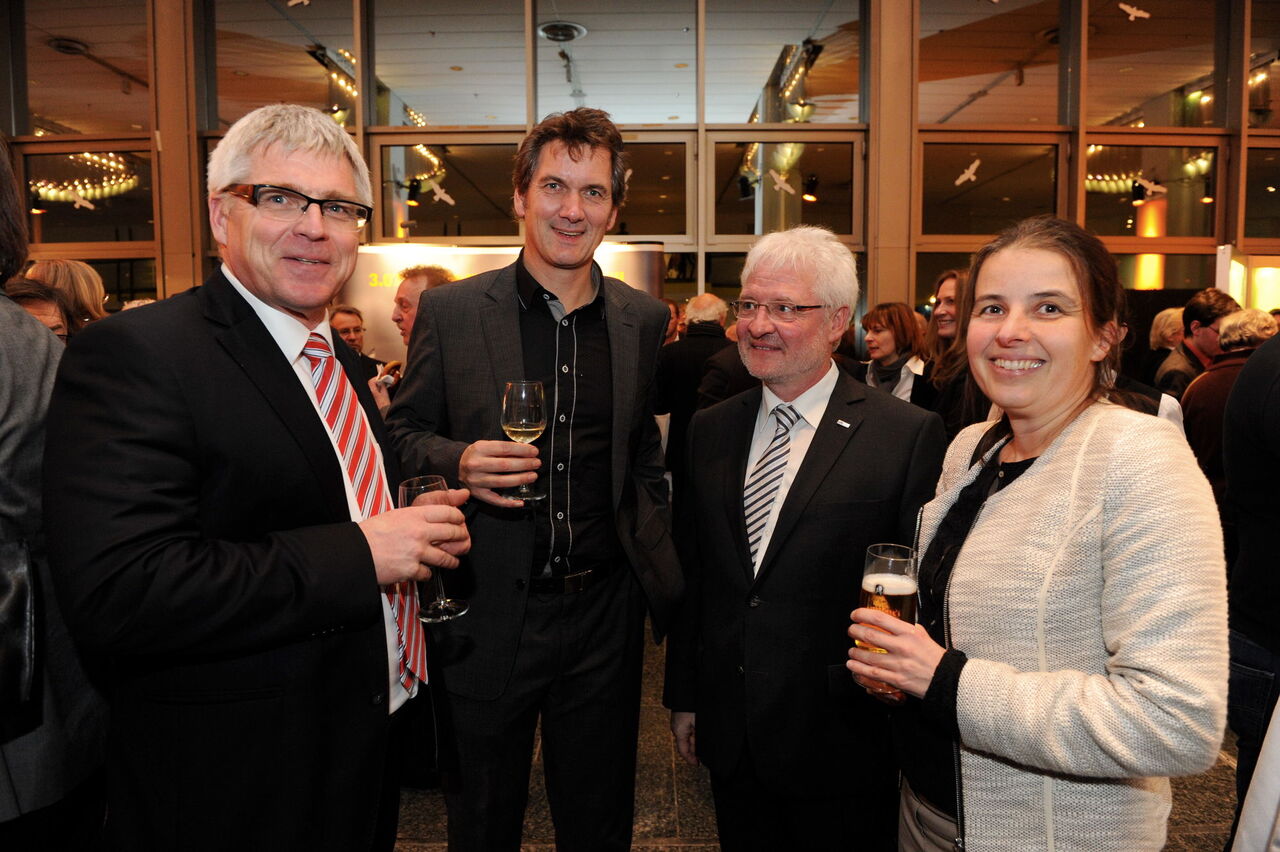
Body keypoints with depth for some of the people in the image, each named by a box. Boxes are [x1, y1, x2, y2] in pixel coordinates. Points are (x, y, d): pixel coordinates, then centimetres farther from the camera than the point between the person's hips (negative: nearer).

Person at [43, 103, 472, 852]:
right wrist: (361, 553, -26)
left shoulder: (342, 361, 9)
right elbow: (115, 593, -28)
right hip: (235, 789, -7)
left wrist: (417, 529, -1)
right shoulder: (133, 356, -18)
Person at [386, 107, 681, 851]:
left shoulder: (643, 319, 3)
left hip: (604, 614, 2)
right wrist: (459, 461, -18)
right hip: (489, 614, -2)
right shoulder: (450, 312, -5)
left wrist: (658, 565, 8)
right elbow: (404, 432, 2)